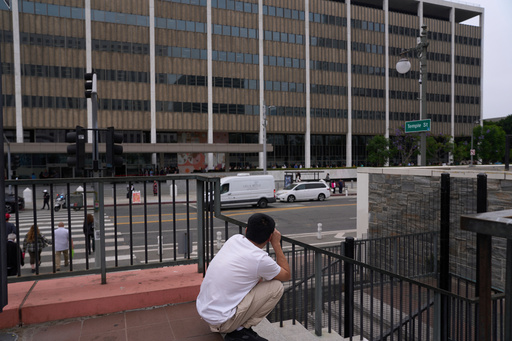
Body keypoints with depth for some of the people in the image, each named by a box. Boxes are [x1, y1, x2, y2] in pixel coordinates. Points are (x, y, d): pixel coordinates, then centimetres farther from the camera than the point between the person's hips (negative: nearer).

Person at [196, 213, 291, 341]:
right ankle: (240, 330, 0)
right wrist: (276, 244, 2)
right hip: (221, 320, -7)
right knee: (276, 287, -5)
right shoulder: (260, 259, -19)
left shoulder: (234, 239, 1)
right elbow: (286, 275, 2)